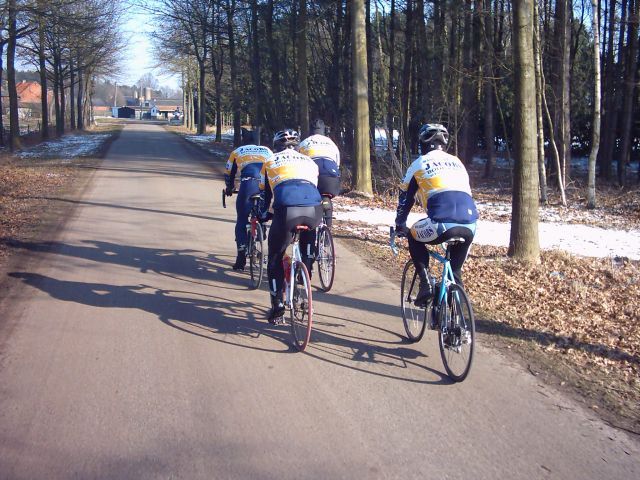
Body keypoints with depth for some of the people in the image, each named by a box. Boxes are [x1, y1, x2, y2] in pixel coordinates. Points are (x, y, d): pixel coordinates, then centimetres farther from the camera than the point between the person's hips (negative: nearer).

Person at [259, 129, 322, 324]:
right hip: (314, 210, 2)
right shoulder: (309, 161, 31)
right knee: (308, 244, 35)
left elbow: (265, 195, 33)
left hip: (286, 209, -2)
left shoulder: (270, 162, 27)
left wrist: (262, 216, 51)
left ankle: (277, 307, 16)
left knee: (275, 258, 17)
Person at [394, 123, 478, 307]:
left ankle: (425, 284, 13)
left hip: (442, 224, -4)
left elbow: (406, 199, 22)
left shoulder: (419, 164, 15)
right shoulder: (457, 162, 27)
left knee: (414, 238, 25)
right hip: (470, 226, 4)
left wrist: (399, 226, 37)